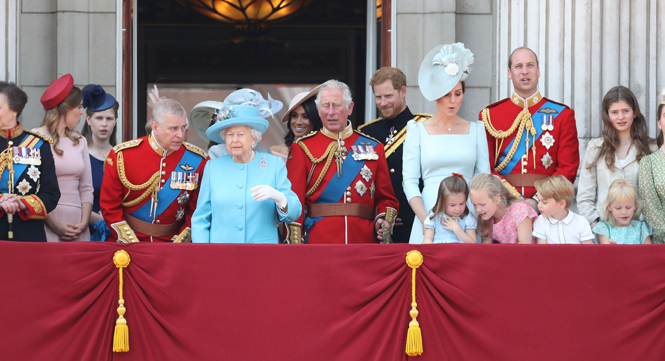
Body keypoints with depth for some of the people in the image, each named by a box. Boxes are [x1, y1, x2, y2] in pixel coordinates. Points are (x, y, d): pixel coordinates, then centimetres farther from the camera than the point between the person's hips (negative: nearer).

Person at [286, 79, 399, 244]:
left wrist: (384, 221, -6)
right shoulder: (302, 148, 5)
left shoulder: (373, 147, 12)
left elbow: (386, 198, 15)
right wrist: (295, 247, -9)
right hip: (318, 242, -2)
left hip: (364, 240, 2)